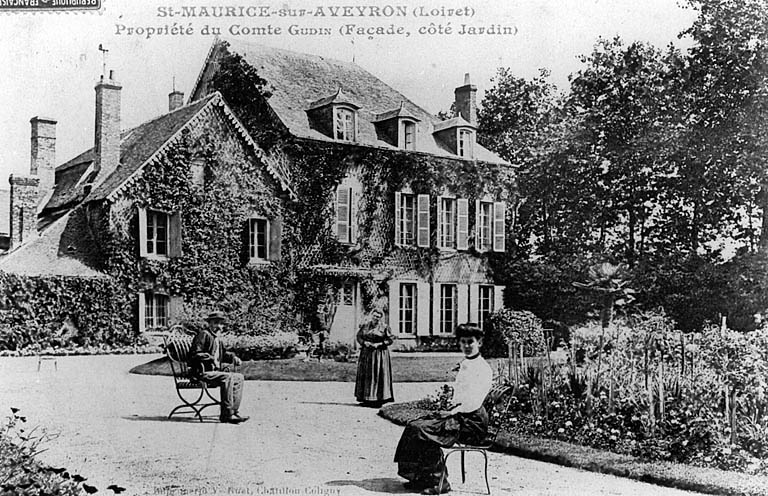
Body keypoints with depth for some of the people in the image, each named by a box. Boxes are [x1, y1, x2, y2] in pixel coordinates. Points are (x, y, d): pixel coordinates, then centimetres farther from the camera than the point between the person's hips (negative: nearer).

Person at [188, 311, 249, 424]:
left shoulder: (217, 337, 18)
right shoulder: (203, 334, -10)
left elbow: (223, 353, 31)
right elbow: (195, 354, -18)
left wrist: (233, 358, 13)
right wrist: (211, 358, -23)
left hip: (215, 370, 10)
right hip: (202, 372, -10)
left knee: (239, 378, 1)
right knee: (227, 378, -29)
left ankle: (233, 411, -3)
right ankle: (226, 415, -28)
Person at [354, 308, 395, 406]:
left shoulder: (384, 327, -2)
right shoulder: (365, 326, 9)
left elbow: (390, 339, -5)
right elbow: (358, 336, 9)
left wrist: (379, 344, -16)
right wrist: (364, 343, -10)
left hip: (379, 354, -4)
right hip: (366, 354, 4)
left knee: (378, 375, -5)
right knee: (365, 375, 3)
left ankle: (379, 399, -2)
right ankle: (366, 399, 8)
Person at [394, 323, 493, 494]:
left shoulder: (483, 368, -10)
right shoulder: (464, 365, 18)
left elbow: (474, 403, -18)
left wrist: (453, 412, -17)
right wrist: (449, 410, 6)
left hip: (472, 421, -9)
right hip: (457, 413, 9)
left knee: (424, 429, -24)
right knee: (414, 426, -6)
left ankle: (439, 482, -16)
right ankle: (422, 477, -2)